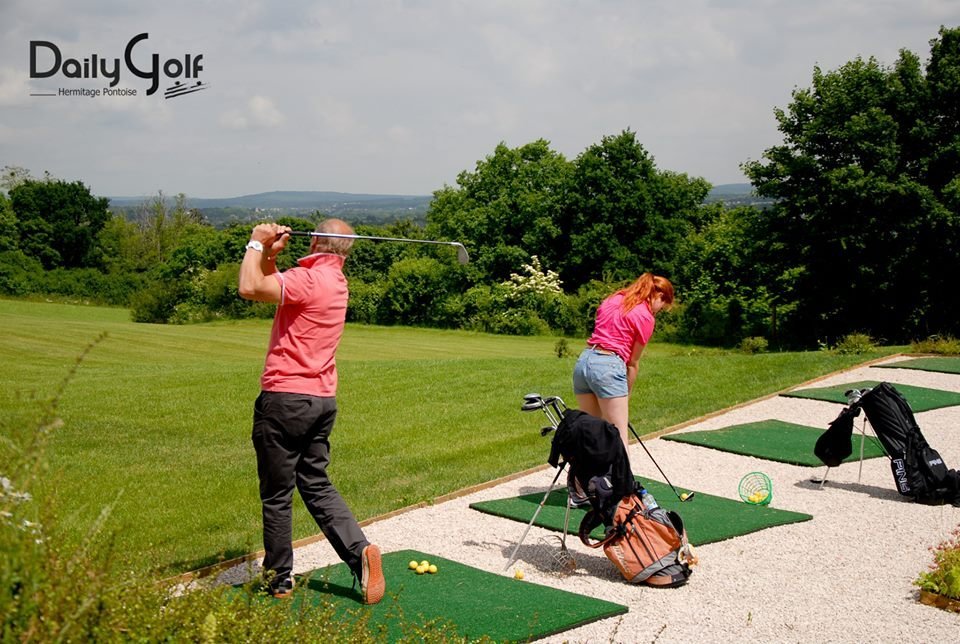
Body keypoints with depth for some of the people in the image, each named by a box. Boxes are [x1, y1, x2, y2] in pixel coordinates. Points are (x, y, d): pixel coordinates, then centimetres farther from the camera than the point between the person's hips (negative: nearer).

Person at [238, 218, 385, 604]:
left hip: (285, 398, -8)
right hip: (323, 399, 8)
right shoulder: (335, 281, 13)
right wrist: (270, 254, 4)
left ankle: (278, 579, 16)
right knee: (317, 485, 16)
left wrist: (256, 245, -14)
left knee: (277, 494, 5)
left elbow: (251, 288, -28)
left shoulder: (309, 278, -16)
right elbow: (270, 286, 20)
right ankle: (359, 550, 1)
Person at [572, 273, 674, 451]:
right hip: (609, 366, -7)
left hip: (582, 361, 7)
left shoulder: (612, 299, 17)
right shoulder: (646, 316, -2)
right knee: (620, 438, -3)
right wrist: (627, 396, 14)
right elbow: (633, 362, 2)